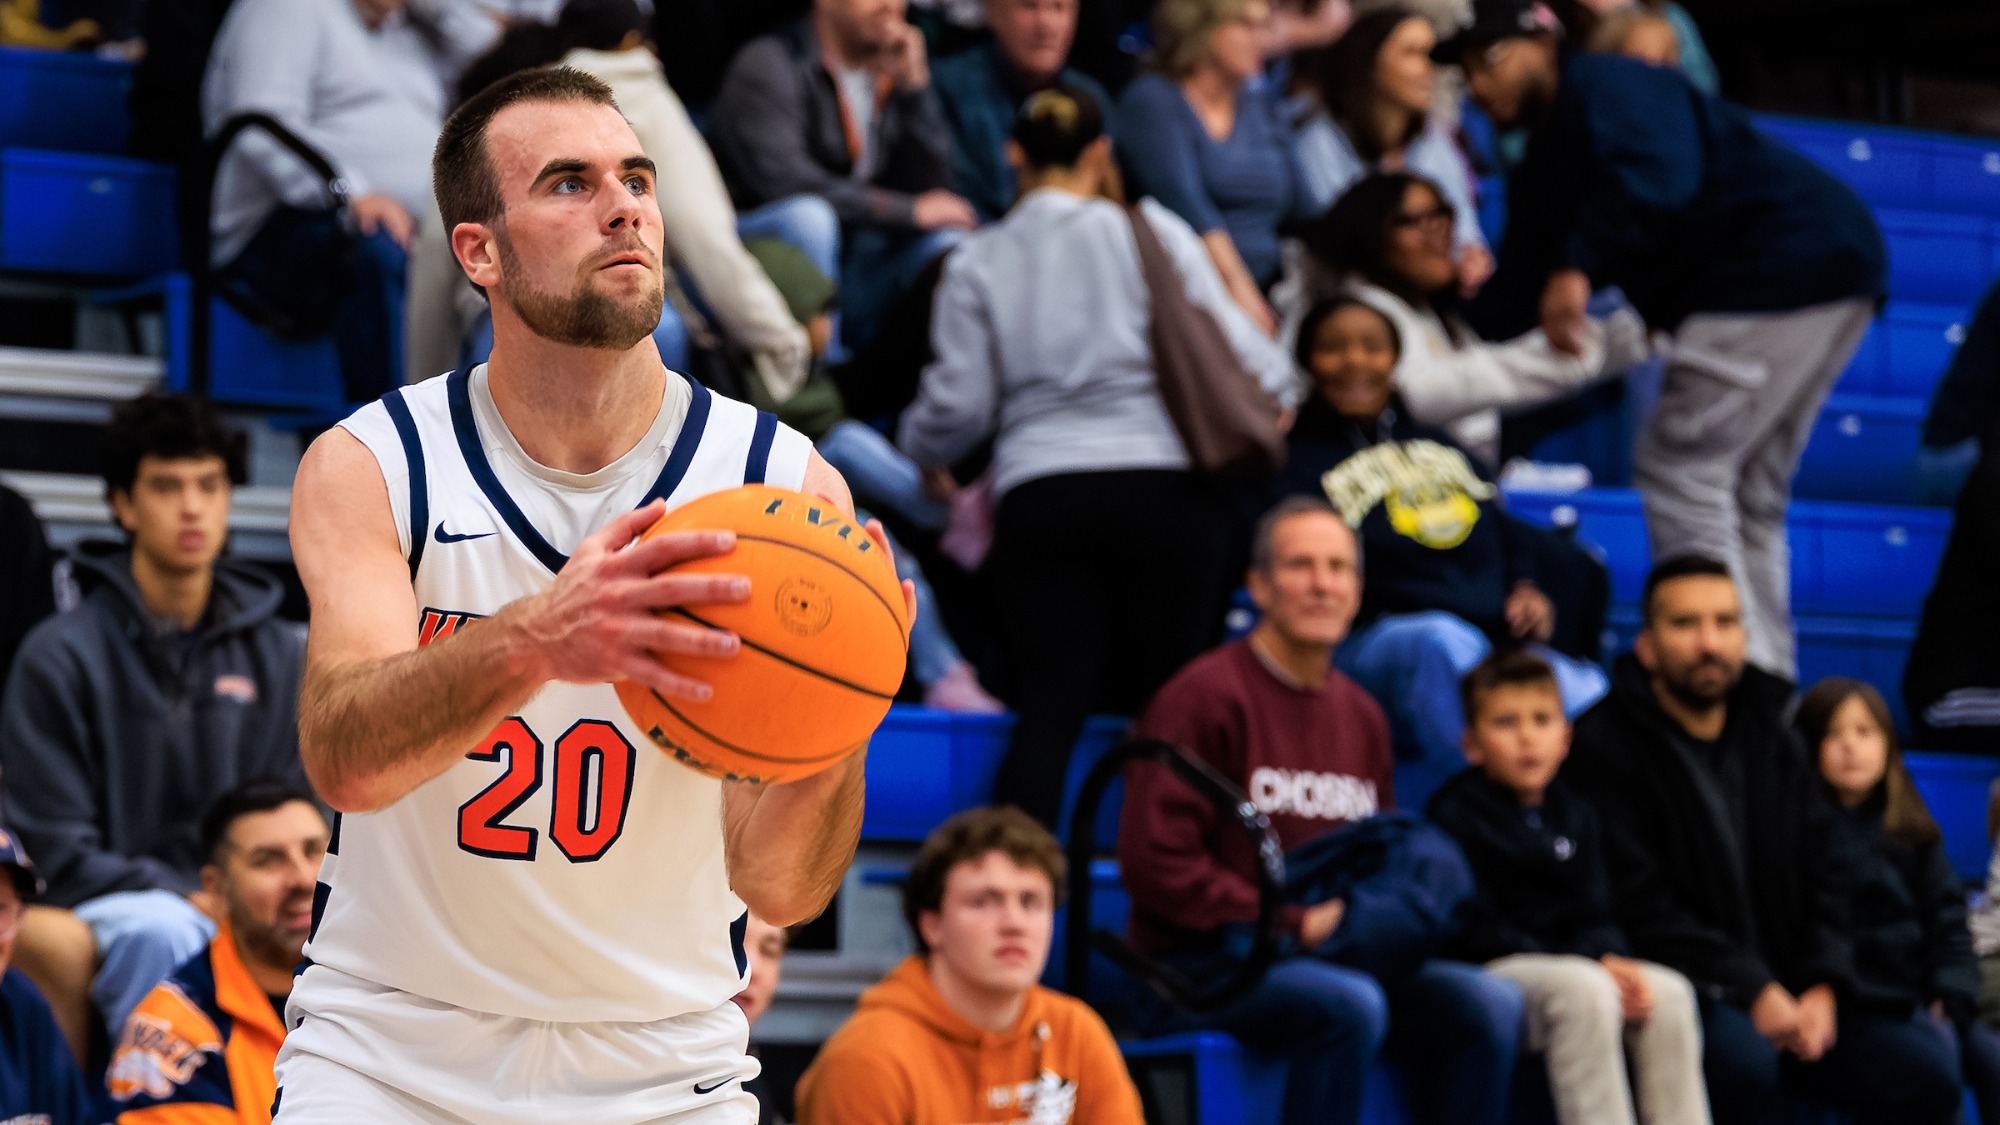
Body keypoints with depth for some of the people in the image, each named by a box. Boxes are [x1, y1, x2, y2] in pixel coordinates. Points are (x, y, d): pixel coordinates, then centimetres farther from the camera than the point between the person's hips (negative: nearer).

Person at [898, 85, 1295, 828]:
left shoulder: (978, 263, 12)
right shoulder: (1152, 233, 8)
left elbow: (960, 404, 9)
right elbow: (1233, 347, 7)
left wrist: (917, 447, 31)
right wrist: (1275, 385, 29)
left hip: (1039, 494, 1)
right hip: (1165, 487, -1)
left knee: (1050, 705, -4)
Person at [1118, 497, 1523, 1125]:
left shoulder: (1362, 715, 16)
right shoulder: (1204, 697, -6)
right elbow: (1155, 863, -13)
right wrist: (1297, 923, -14)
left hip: (1339, 956, 7)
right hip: (1204, 967, -7)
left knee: (1490, 1002, -16)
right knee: (1351, 1005, -35)